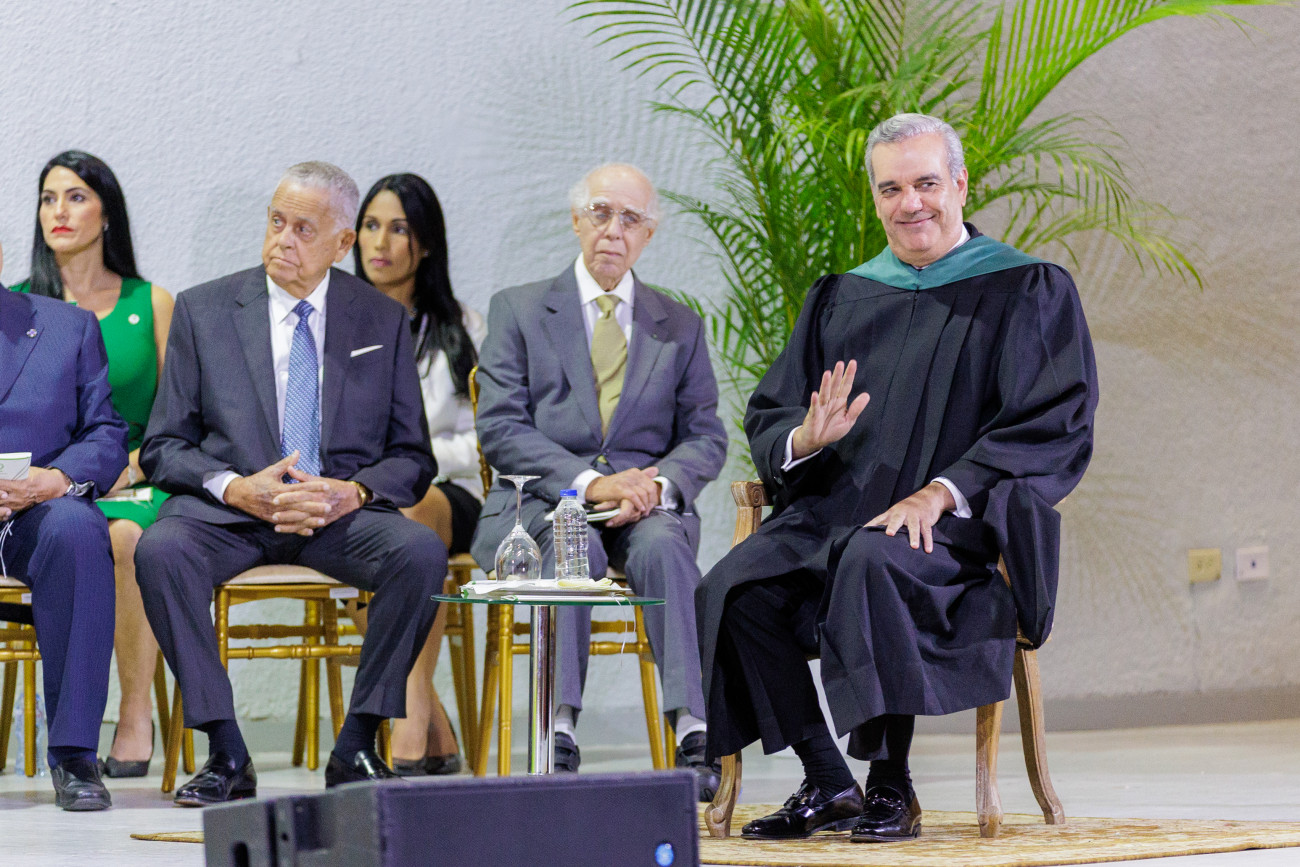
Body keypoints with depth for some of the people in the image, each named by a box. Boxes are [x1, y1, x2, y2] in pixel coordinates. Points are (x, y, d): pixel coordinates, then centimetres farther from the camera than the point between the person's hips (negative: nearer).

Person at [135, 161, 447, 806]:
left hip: (342, 513, 1)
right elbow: (162, 449, 5)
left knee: (423, 552, -30)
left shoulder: (382, 321, 10)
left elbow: (412, 458, 9)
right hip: (227, 510, 0)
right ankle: (226, 753, -24)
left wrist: (353, 491, -13)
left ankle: (356, 748, -18)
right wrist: (235, 487, -15)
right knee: (160, 551, -33)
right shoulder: (202, 310, 7)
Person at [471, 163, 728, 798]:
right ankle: (559, 728, -39)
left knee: (662, 546, -34)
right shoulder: (517, 310, 10)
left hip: (647, 503, 1)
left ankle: (692, 730, -43)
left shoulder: (680, 326, 18)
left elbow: (705, 437, 11)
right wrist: (591, 483, -15)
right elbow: (500, 429, -1)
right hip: (542, 499, -1)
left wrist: (658, 483, -13)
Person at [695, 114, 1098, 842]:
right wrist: (803, 441, -11)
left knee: (873, 561, -38)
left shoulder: (1029, 292, 5)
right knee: (737, 587, -24)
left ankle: (892, 788, -24)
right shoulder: (842, 299, 19)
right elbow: (767, 418, 16)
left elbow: (1055, 429, -5)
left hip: (959, 523, -5)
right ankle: (826, 783, -11)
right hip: (834, 508, 5)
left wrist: (940, 492, -18)